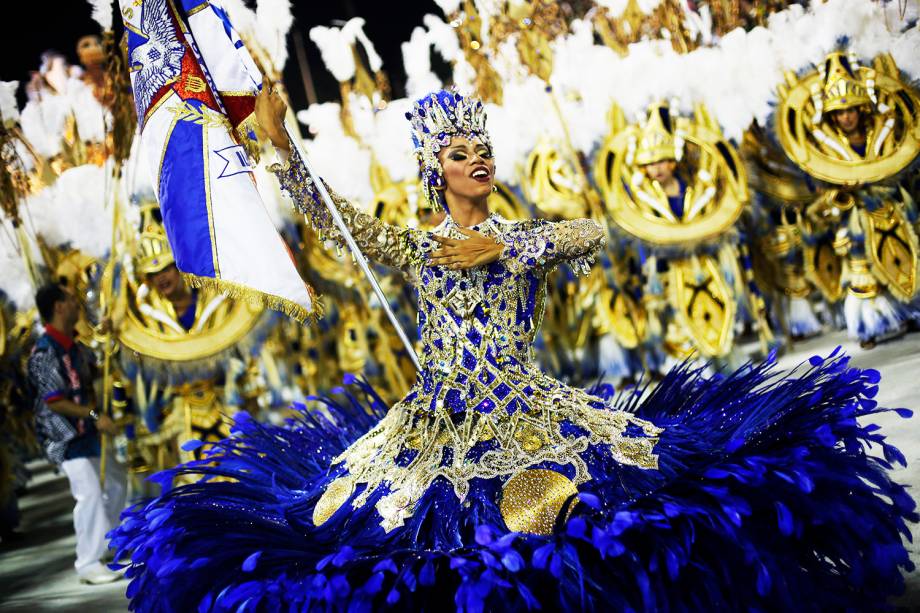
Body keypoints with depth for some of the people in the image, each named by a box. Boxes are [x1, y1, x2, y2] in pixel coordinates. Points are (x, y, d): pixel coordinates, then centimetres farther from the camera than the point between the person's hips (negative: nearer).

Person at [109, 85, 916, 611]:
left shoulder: (524, 237, 12)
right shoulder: (416, 247, 10)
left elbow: (592, 232, -6)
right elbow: (330, 216, 2)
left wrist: (505, 247, -12)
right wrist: (280, 144, -8)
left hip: (527, 412, -1)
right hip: (437, 421, 1)